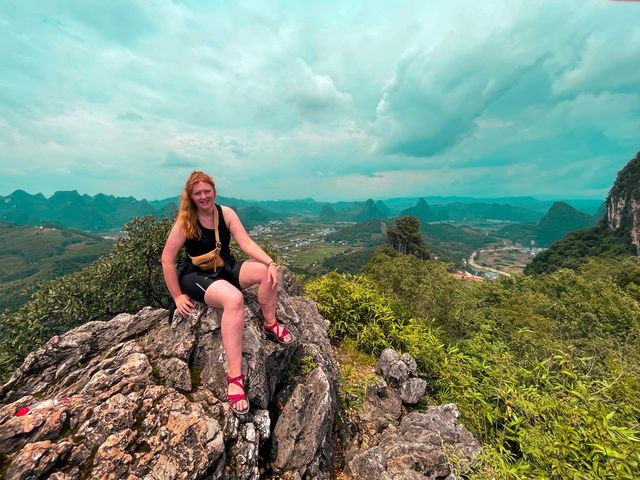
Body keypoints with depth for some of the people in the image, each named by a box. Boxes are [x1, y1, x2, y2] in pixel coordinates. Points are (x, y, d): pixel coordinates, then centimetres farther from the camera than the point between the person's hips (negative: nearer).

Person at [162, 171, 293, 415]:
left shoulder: (226, 213, -2)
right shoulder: (184, 222, -11)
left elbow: (246, 243, -10)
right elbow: (167, 260, -9)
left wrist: (270, 262, -26)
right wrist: (177, 296, -9)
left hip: (226, 269, 5)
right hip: (197, 276, -4)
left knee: (266, 271, -22)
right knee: (234, 299, -37)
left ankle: (270, 324, 1)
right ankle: (234, 377, -31)